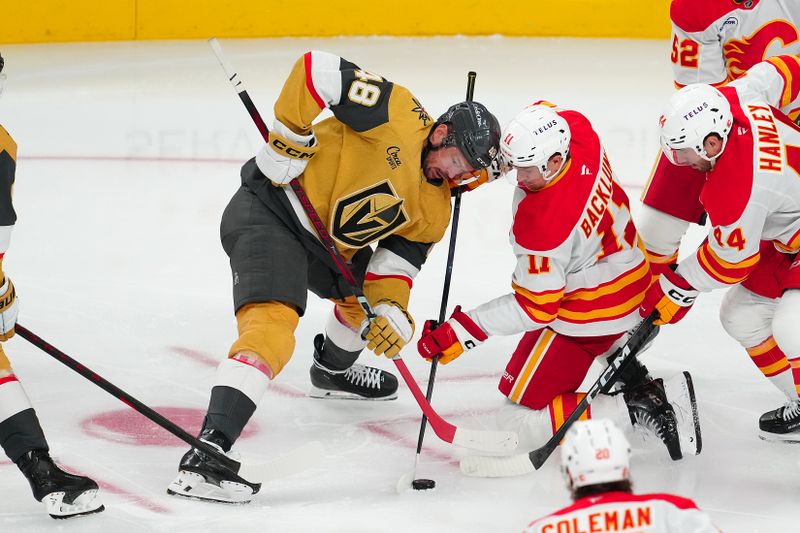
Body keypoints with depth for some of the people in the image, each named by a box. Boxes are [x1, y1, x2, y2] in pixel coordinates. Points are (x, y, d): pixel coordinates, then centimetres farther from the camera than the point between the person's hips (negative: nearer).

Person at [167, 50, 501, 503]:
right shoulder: (398, 114, -16)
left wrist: (392, 311, -14)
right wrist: (290, 140, -20)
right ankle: (205, 455, -35)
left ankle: (332, 372, 57)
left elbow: (396, 263, 5)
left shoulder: (433, 210, 7)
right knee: (273, 326, -26)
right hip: (270, 210, -10)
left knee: (372, 294, 27)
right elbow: (317, 70, -19)